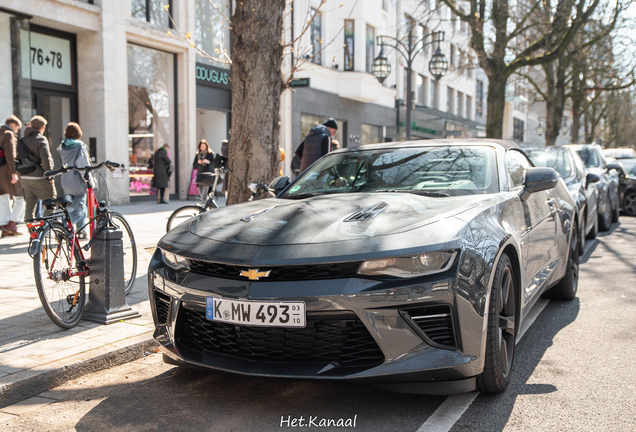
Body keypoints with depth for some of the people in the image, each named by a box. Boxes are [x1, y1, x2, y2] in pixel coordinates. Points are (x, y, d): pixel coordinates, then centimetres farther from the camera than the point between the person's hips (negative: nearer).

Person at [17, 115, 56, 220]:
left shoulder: (22, 141, 12)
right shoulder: (41, 140, -10)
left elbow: (18, 159, 13)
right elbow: (46, 159, -18)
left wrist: (21, 174, 18)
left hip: (25, 178, 7)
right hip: (39, 178, -7)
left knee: (30, 205, 10)